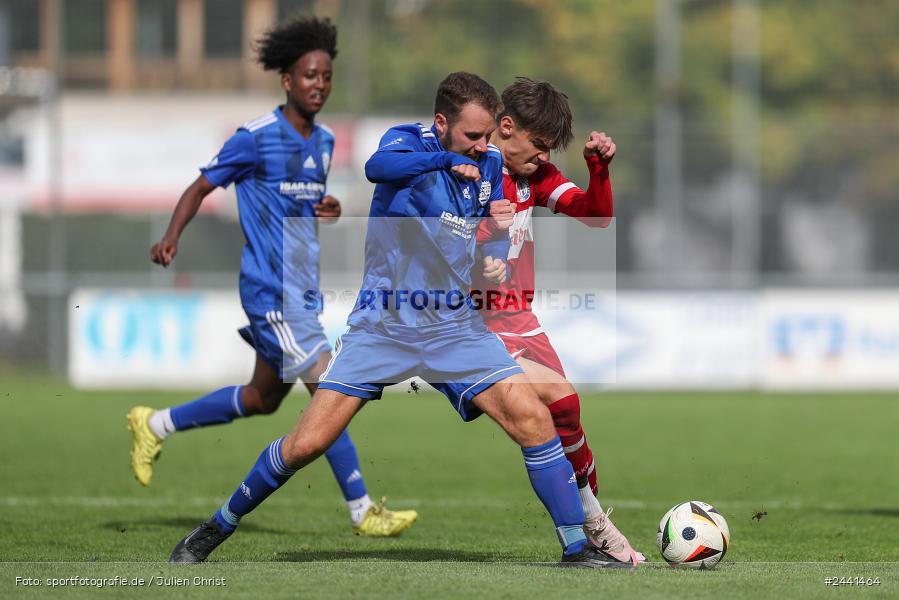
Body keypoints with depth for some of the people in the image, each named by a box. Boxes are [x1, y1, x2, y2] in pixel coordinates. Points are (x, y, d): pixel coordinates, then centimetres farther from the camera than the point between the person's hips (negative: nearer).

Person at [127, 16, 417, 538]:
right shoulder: (257, 138, -11)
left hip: (303, 288, 9)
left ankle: (156, 425, 34)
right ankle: (362, 510, -7)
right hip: (270, 290, -9)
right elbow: (201, 188, -6)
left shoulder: (324, 141, 11)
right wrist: (172, 238, -22)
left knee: (263, 398, 17)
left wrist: (331, 210, 2)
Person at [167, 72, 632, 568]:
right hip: (382, 324, -4)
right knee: (308, 443, -8)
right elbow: (378, 167, -33)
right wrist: (445, 159, -46)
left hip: (455, 327, 4)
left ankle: (577, 548, -4)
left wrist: (496, 261, -1)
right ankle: (216, 529, 12)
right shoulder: (408, 142, -9)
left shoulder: (490, 164, 6)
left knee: (533, 419, -14)